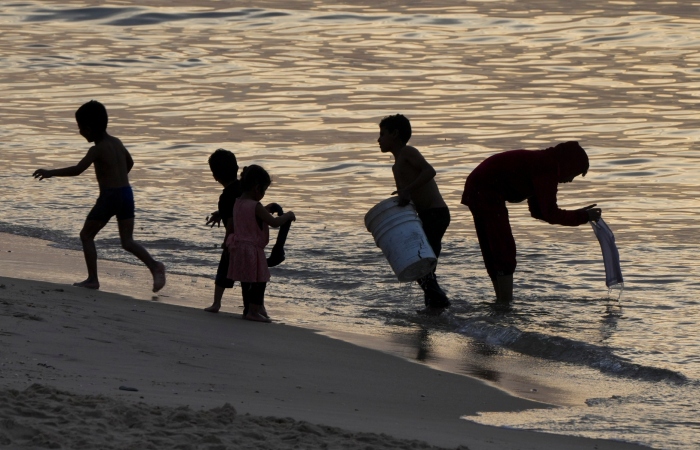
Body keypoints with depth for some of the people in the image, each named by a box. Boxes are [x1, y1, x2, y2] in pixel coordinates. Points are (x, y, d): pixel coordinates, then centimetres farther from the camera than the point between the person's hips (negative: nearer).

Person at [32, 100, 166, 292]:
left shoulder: (97, 149, -11)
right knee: (127, 241, 8)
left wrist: (50, 173, -12)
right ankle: (155, 266, -14)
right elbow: (129, 163, 30)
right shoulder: (117, 143, 12)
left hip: (109, 197, -7)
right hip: (127, 193, 7)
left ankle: (92, 279, 6)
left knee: (86, 235, 9)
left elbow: (77, 170, -20)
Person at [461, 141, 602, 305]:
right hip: (487, 193, -10)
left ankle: (502, 301, 24)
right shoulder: (547, 170, -15)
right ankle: (505, 305, -8)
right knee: (505, 251, -7)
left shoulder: (540, 164, 16)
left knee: (494, 252, 17)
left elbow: (538, 210, 22)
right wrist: (584, 216, -5)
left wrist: (578, 215, 16)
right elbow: (551, 215, -15)